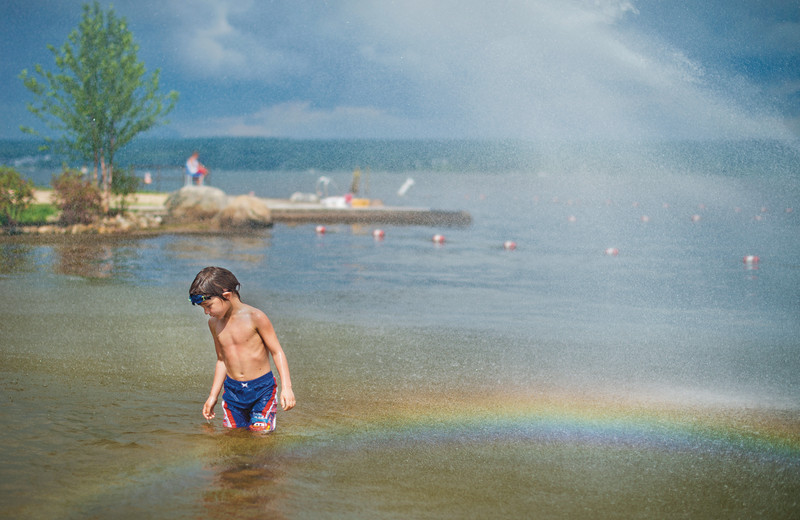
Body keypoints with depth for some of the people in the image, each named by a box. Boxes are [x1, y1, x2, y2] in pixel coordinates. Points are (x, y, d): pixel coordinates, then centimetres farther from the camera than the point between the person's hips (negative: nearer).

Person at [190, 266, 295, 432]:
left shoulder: (255, 317, -13)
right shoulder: (214, 323, 5)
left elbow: (277, 352, -9)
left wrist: (286, 387, -18)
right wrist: (213, 396, 19)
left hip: (261, 388, -5)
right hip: (232, 391, 5)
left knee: (260, 433, -10)